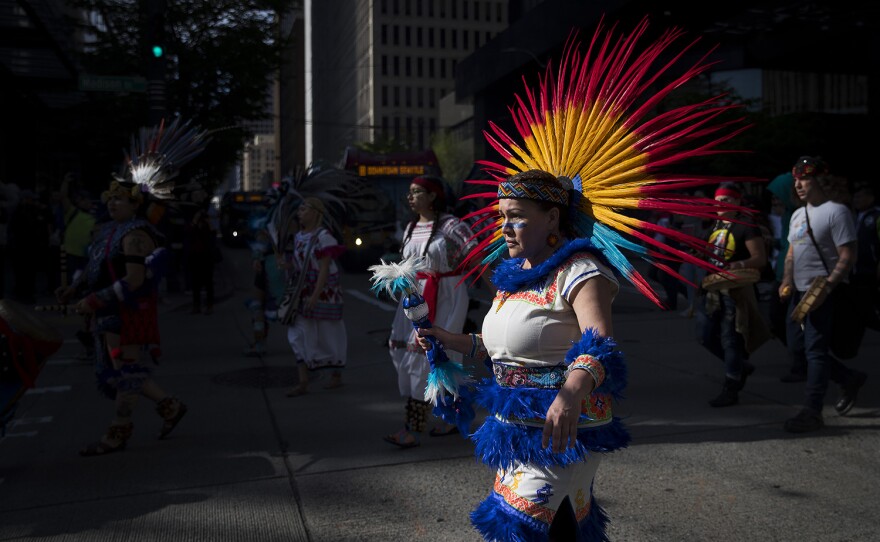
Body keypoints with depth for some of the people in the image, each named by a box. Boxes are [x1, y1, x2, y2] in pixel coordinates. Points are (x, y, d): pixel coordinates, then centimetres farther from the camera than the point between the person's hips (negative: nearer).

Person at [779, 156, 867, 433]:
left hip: (824, 293, -8)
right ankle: (850, 379, 29)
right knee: (797, 349, 11)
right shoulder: (798, 214, 15)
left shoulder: (836, 211, -10)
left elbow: (847, 257, -15)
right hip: (800, 292, 9)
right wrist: (786, 282, 5)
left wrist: (826, 287, -25)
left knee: (815, 350, -7)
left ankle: (812, 412, 0)